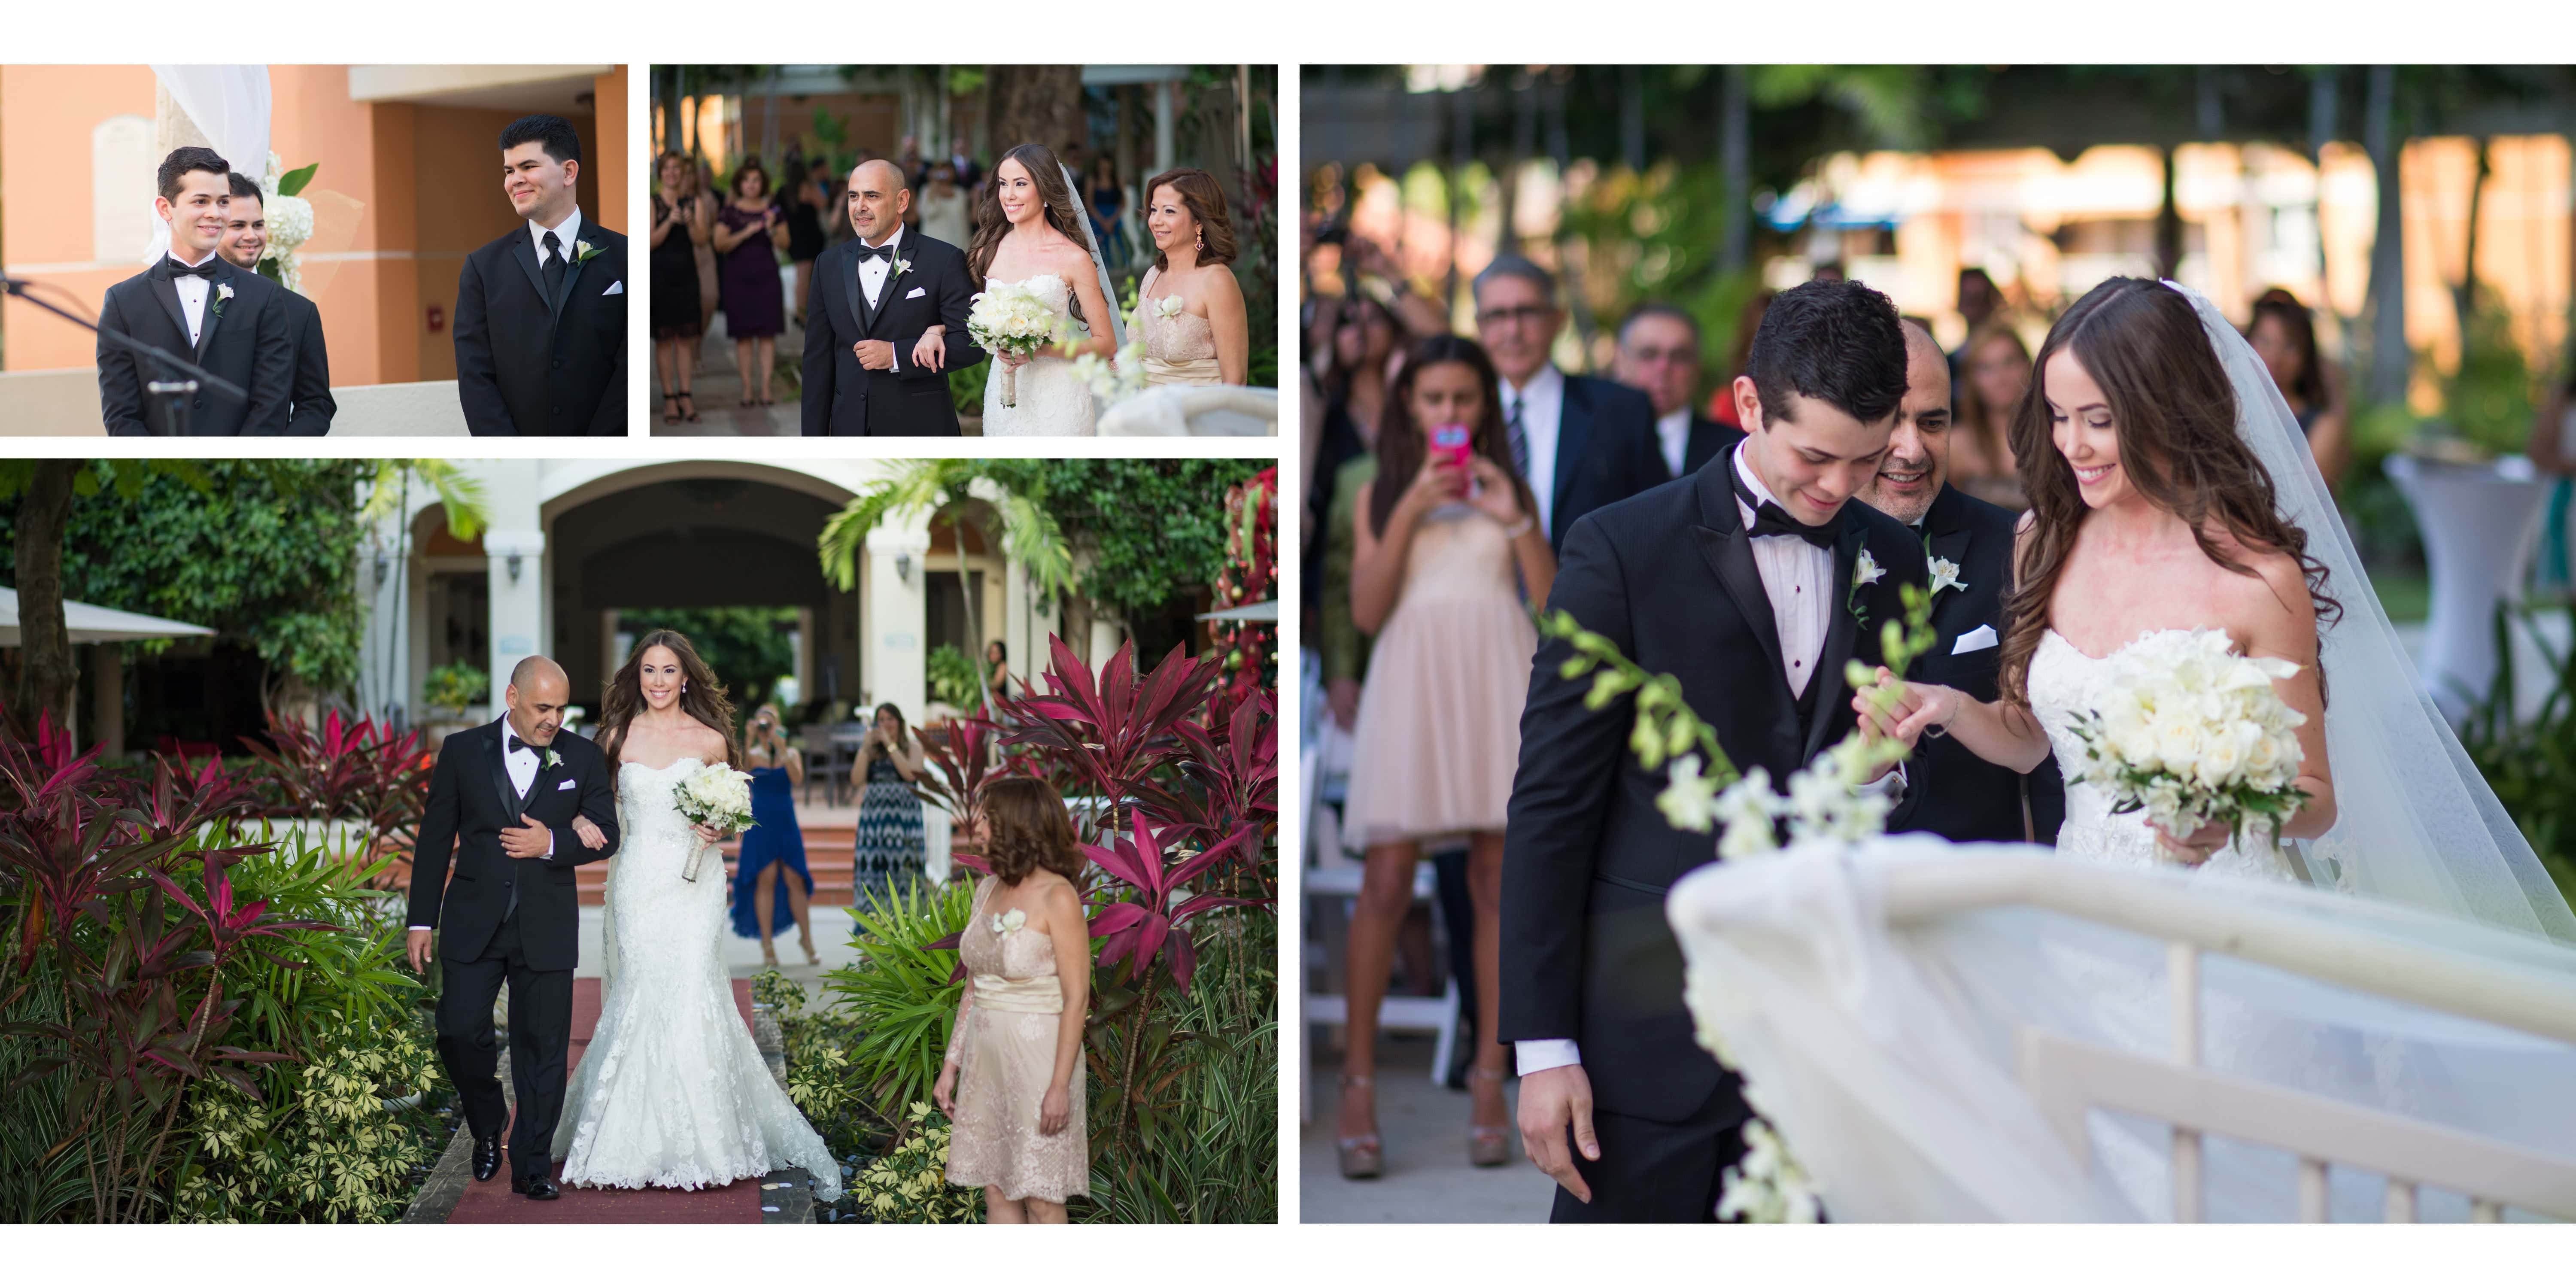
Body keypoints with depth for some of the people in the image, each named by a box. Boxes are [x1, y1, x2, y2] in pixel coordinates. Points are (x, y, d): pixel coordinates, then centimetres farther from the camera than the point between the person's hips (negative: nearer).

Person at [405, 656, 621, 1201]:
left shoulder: (582, 757, 3)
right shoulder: (464, 751, 2)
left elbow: (607, 834, 3)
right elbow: (435, 839, 4)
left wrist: (552, 844, -16)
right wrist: (422, 920, 2)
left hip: (546, 928, 0)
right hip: (474, 924, 0)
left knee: (543, 1046, 1)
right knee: (460, 1033, -6)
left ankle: (533, 1166, 10)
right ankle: (487, 1125, 21)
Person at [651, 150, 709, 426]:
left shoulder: (695, 204, 8)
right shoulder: (652, 203, 0)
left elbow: (701, 240, 1)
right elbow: (651, 241, -7)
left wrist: (689, 223, -17)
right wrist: (670, 222, -20)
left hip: (686, 273, 3)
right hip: (660, 275, -3)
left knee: (686, 338, 3)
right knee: (664, 338, -2)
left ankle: (685, 396, 6)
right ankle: (669, 398, 0)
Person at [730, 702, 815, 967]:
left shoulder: (792, 754, 8)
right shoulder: (752, 756, 4)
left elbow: (797, 780, -10)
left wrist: (782, 749, -15)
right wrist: (748, 746, -24)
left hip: (786, 825, 1)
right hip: (761, 824, -1)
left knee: (795, 880, -2)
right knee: (765, 879, -6)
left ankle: (806, 939, 10)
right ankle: (767, 946, -2)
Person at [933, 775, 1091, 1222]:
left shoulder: (1058, 897, -12)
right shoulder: (988, 890, 10)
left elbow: (1077, 998, -14)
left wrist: (1060, 1085, -19)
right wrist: (951, 1065, 13)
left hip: (1038, 1053, -7)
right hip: (986, 1052, 7)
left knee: (1040, 1198, -3)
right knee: (995, 1189, 7)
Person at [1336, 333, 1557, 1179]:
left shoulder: (1506, 489, 14)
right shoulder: (1381, 497, 12)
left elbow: (1554, 603, 6)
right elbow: (1367, 610, 0)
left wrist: (1516, 521, -5)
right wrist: (1409, 513, -7)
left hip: (1498, 675, 1)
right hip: (1413, 674, -1)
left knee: (1497, 879, -1)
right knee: (1388, 881, -8)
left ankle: (1490, 1078, 4)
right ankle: (1359, 1082, -5)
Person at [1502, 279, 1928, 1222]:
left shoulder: (1894, 560, 9)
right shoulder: (1622, 551, -6)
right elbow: (1550, 806, -7)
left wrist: (1888, 772, -4)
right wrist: (1543, 1046, -10)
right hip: (1652, 1033, -4)